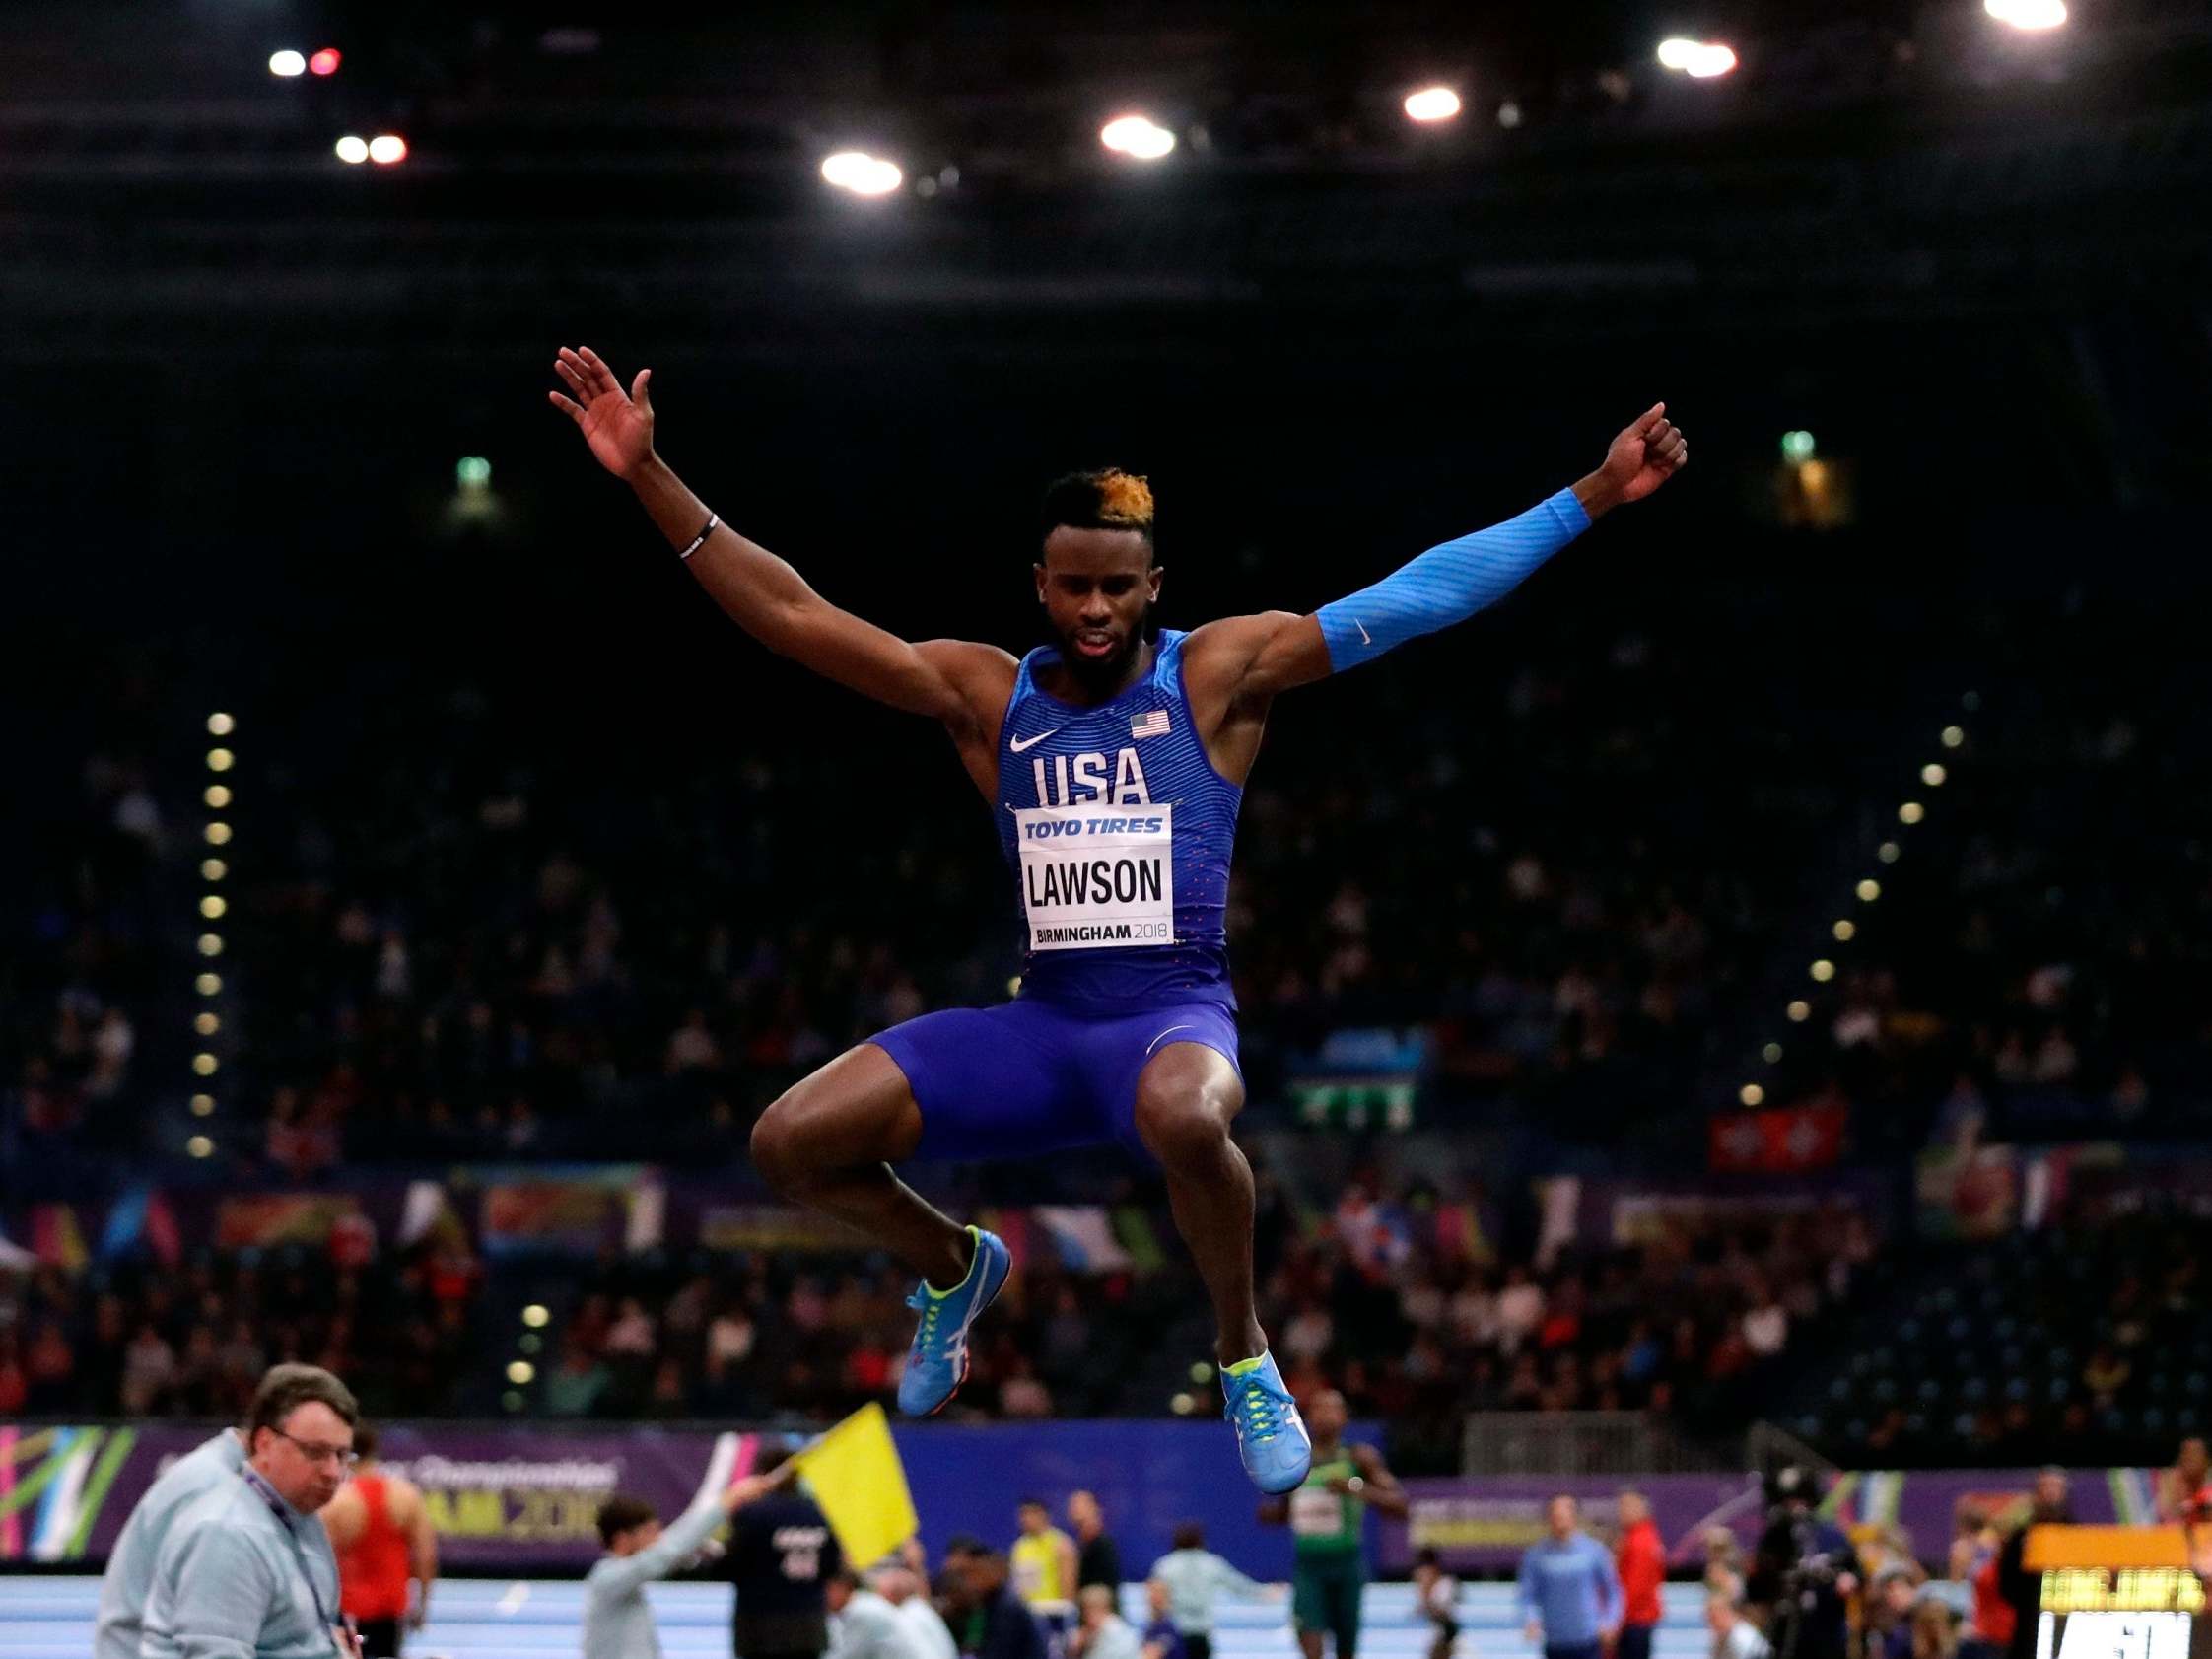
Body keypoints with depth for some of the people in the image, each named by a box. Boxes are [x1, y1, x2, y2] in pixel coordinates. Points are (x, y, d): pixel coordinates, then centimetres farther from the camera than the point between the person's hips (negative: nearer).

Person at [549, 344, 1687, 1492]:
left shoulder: (1219, 674, -1)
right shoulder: (985, 695, 6)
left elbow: (1416, 596, -5)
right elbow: (790, 616, 1)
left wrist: (1591, 496, -11)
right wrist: (649, 479, -7)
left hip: (1175, 1015, -4)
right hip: (1038, 1024, 4)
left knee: (1182, 1115, -42)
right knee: (789, 1142, -10)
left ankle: (1243, 1354, -12)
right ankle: (953, 1268, 24)